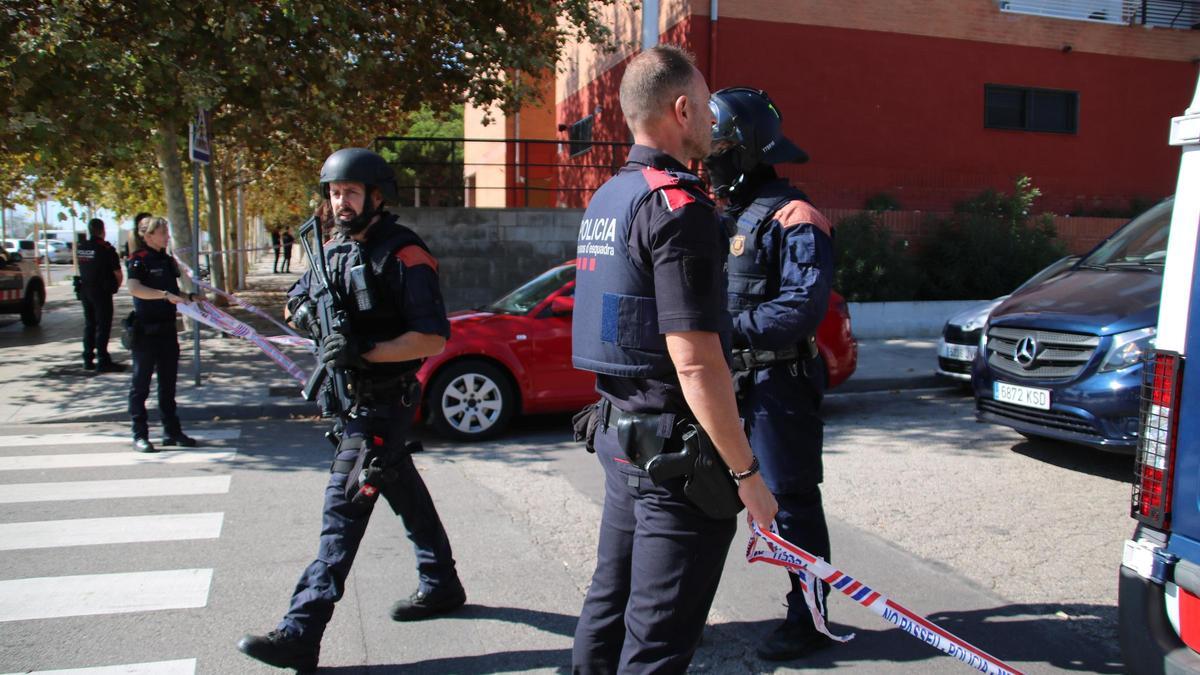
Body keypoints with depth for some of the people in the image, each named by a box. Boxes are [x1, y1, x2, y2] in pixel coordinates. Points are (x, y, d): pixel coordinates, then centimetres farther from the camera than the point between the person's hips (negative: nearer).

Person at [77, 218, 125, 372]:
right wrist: (115, 286, 6)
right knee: (103, 325, -3)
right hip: (102, 291, -6)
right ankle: (102, 361, -4)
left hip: (84, 290, 6)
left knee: (89, 325, 14)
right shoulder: (106, 248, -14)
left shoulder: (80, 247, 6)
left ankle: (88, 359, 18)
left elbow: (81, 269, 11)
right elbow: (118, 274, -12)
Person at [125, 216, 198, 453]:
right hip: (145, 332, -7)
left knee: (168, 384, 12)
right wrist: (166, 295, -35)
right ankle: (140, 435, 9)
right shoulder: (139, 260, -9)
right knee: (141, 385, 2)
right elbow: (133, 288, -29)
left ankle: (172, 432, 20)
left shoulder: (167, 260, 12)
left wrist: (189, 297, 12)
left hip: (167, 329, 7)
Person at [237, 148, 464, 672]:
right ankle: (441, 586, 34)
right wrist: (305, 310, -3)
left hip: (383, 403, -9)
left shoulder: (403, 255, -15)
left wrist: (366, 350, -29)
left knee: (344, 507, -10)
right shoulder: (334, 249, 10)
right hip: (350, 398, 9)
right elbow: (295, 303, 21)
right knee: (405, 493, 18)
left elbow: (434, 337, -20)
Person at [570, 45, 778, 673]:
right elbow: (695, 362, -22)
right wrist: (745, 472, -17)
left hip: (619, 431, 9)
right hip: (674, 447, -9)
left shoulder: (605, 199, 11)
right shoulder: (677, 205, -18)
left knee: (610, 602, 21)